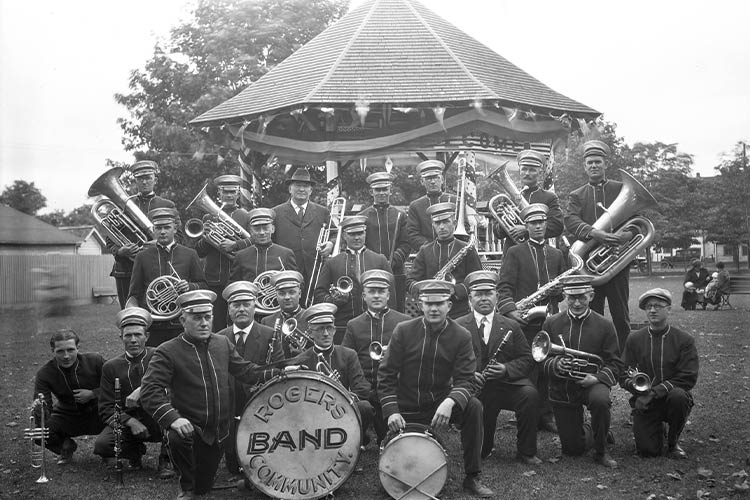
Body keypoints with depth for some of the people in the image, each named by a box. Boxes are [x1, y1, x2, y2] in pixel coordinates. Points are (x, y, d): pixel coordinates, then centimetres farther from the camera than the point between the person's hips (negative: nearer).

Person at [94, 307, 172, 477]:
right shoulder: (110, 367, 5)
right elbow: (106, 409, 1)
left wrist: (143, 390, -31)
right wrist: (131, 422, -18)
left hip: (158, 421, -1)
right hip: (126, 422, 2)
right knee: (101, 445, -27)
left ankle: (166, 459, -8)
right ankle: (136, 450, 10)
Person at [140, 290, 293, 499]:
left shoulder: (223, 343, 2)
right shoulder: (167, 352, -15)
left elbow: (245, 370, 8)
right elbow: (150, 391, -22)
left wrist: (279, 373, -5)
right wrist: (172, 418, -37)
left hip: (217, 433, 5)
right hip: (187, 425, -4)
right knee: (177, 438, -38)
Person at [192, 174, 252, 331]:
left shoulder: (246, 216, 9)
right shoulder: (209, 216, 11)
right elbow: (199, 252, 9)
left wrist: (235, 245, -20)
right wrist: (206, 238, -10)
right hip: (214, 281, 1)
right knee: (216, 323, 4)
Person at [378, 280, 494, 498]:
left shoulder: (461, 336, -9)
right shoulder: (403, 331, -9)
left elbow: (464, 380, -14)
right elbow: (386, 374, -7)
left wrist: (450, 402, -36)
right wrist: (391, 412, -19)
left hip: (441, 404, 0)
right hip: (407, 410, 0)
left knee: (474, 407, -27)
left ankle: (472, 478, -13)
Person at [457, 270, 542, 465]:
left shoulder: (510, 326, 11)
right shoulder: (458, 326, 6)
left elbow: (527, 359, 6)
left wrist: (506, 369, -14)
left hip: (507, 382, 2)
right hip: (474, 388, -2)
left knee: (530, 394, -31)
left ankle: (526, 452, -12)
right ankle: (485, 447, 21)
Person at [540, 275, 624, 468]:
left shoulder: (604, 325, -4)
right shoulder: (551, 324, -1)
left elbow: (615, 363, -3)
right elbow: (542, 360, 0)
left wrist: (597, 377, -22)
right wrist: (556, 365, -23)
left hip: (592, 382, -1)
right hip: (561, 389, 2)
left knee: (600, 400, -39)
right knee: (572, 449, 4)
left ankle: (601, 451, -12)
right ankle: (590, 433, 41)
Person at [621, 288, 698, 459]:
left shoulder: (685, 339, -3)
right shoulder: (634, 339, 4)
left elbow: (688, 378, -11)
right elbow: (623, 376, 2)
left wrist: (655, 392, -22)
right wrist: (635, 386, -23)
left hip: (671, 398, -1)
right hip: (645, 402, 1)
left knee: (678, 396, -36)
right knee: (648, 450, -16)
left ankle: (673, 442, -7)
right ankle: (657, 430, 23)